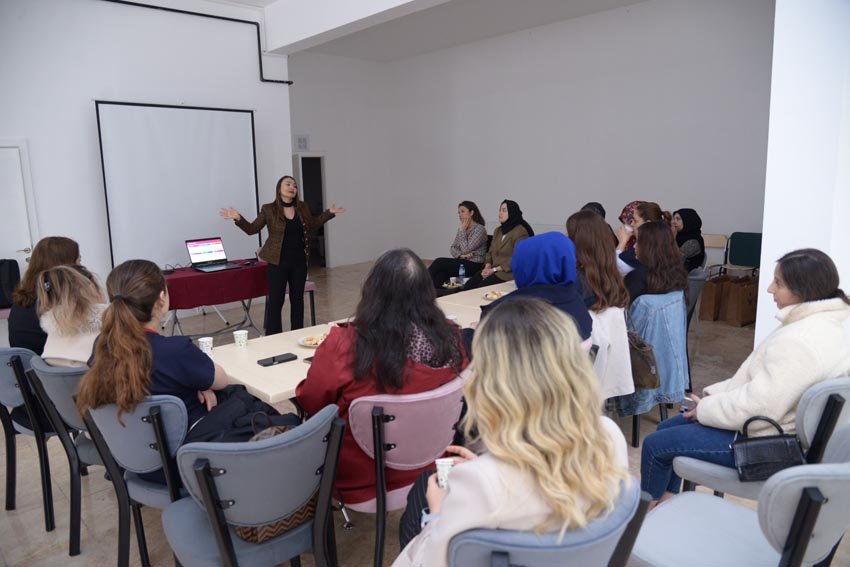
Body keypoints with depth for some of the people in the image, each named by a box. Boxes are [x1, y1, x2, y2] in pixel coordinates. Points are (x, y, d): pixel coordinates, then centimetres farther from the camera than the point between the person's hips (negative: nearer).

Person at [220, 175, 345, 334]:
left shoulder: (303, 207, 6)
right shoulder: (268, 209, -4)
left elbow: (312, 225, 20)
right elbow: (252, 229, -2)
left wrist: (329, 213, 15)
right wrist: (238, 218, -17)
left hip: (299, 261, 4)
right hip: (278, 262, -4)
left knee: (297, 298, 12)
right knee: (276, 300, -2)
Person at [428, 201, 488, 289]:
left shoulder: (480, 229, -8)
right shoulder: (461, 229, 16)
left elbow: (465, 249, -16)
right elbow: (452, 248, 11)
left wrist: (462, 230, -9)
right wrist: (461, 255, -10)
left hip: (474, 265, -7)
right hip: (462, 262, 7)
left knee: (439, 262, -22)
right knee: (440, 274, -27)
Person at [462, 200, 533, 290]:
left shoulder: (520, 232, -9)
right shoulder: (497, 230, 18)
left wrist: (495, 269, -16)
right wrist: (487, 267, -2)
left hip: (509, 272, -7)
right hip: (494, 270, 7)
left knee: (481, 288, -28)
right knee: (468, 285, -16)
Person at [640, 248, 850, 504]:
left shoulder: (798, 342, -30)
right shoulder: (823, 325, 5)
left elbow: (758, 409, -31)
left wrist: (706, 408, -14)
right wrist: (715, 395, 2)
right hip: (782, 431, 10)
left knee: (655, 444, 0)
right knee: (668, 427, 16)